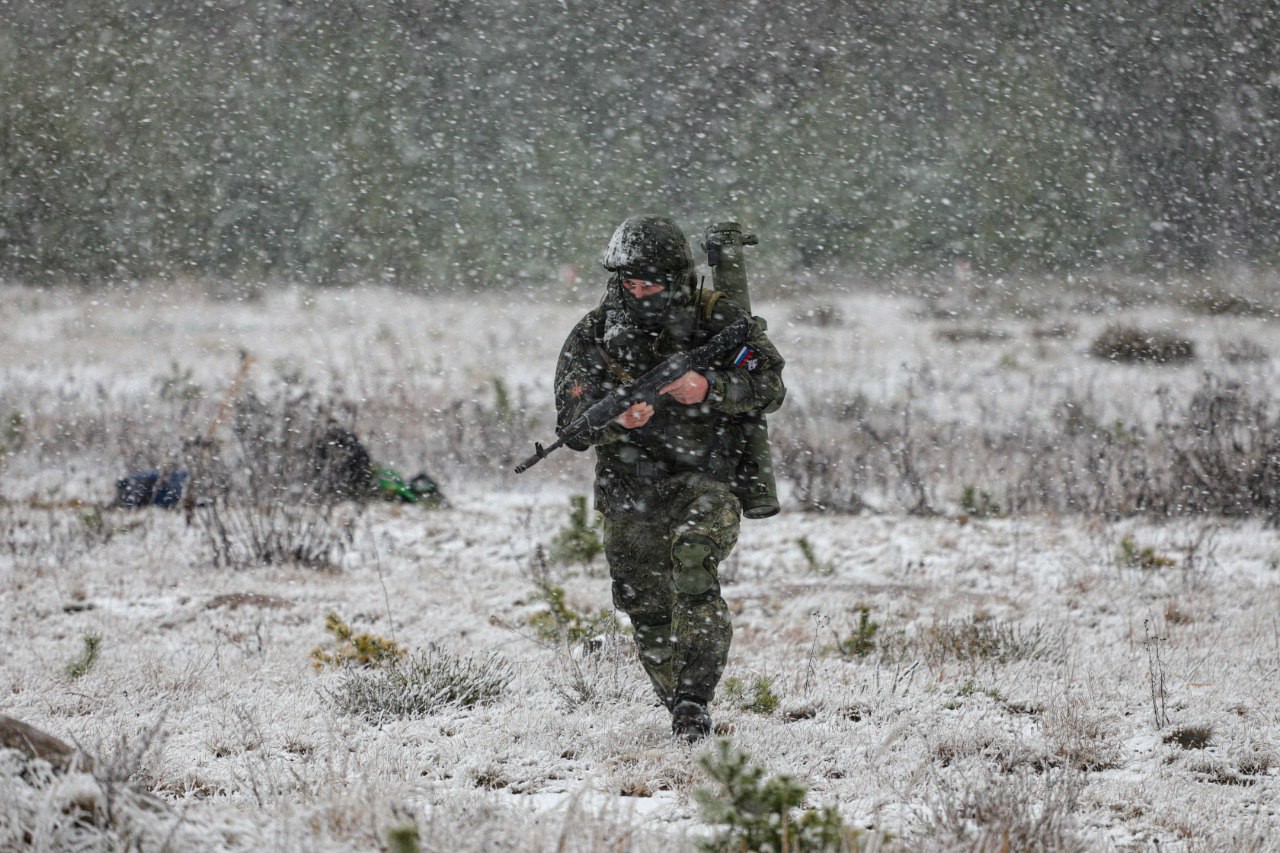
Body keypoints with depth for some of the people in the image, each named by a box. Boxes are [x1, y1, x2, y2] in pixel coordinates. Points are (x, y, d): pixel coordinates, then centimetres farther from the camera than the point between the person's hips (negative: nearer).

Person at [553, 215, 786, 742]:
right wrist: (618, 419, -33)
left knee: (693, 560, -28)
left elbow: (770, 388, -10)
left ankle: (694, 699, -26)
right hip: (630, 492, 3)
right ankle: (680, 710, 28)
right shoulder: (592, 338, -5)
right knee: (645, 607, 8)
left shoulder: (716, 321, -7)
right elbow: (573, 426, -11)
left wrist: (707, 389, -28)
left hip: (705, 476, -3)